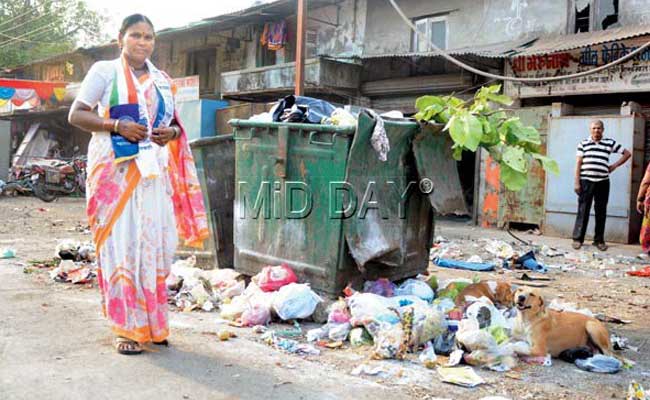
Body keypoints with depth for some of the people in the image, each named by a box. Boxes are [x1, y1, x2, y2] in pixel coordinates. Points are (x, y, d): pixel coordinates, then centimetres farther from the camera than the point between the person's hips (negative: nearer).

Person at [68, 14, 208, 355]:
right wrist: (117, 125, -16)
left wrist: (172, 132, 0)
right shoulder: (104, 71, 4)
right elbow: (76, 114, -2)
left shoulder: (162, 80, 17)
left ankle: (152, 324, 16)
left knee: (154, 245, 4)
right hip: (116, 170, -4)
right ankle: (126, 329, 1)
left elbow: (174, 123, 23)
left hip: (154, 173, 4)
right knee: (122, 245, -6)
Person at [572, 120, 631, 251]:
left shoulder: (610, 143, 7)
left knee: (601, 212, 6)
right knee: (583, 211, 0)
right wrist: (577, 182, -4)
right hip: (586, 181, -1)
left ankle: (599, 240, 14)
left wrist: (614, 166, 9)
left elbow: (627, 153, 16)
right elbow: (578, 164, 2)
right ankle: (578, 239, 6)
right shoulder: (583, 144, 4)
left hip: (602, 182, 2)